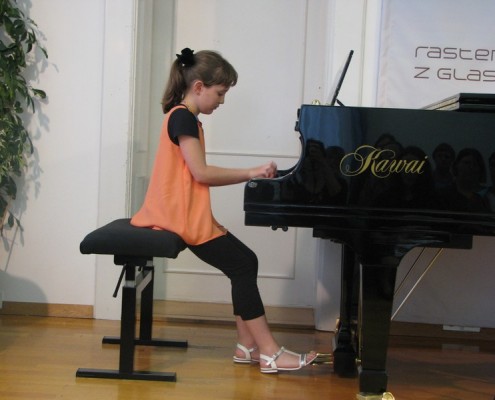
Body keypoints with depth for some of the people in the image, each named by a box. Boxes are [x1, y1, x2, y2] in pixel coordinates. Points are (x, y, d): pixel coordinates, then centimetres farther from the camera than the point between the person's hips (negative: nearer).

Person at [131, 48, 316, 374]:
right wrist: (251, 173, -11)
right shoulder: (183, 117, -12)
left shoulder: (185, 118, 18)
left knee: (245, 263, 6)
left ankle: (249, 345, 5)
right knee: (243, 265, -11)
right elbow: (201, 172, -19)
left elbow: (200, 176, 14)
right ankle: (269, 352, -9)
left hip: (187, 213, 10)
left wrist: (250, 175, 8)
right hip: (182, 215, -10)